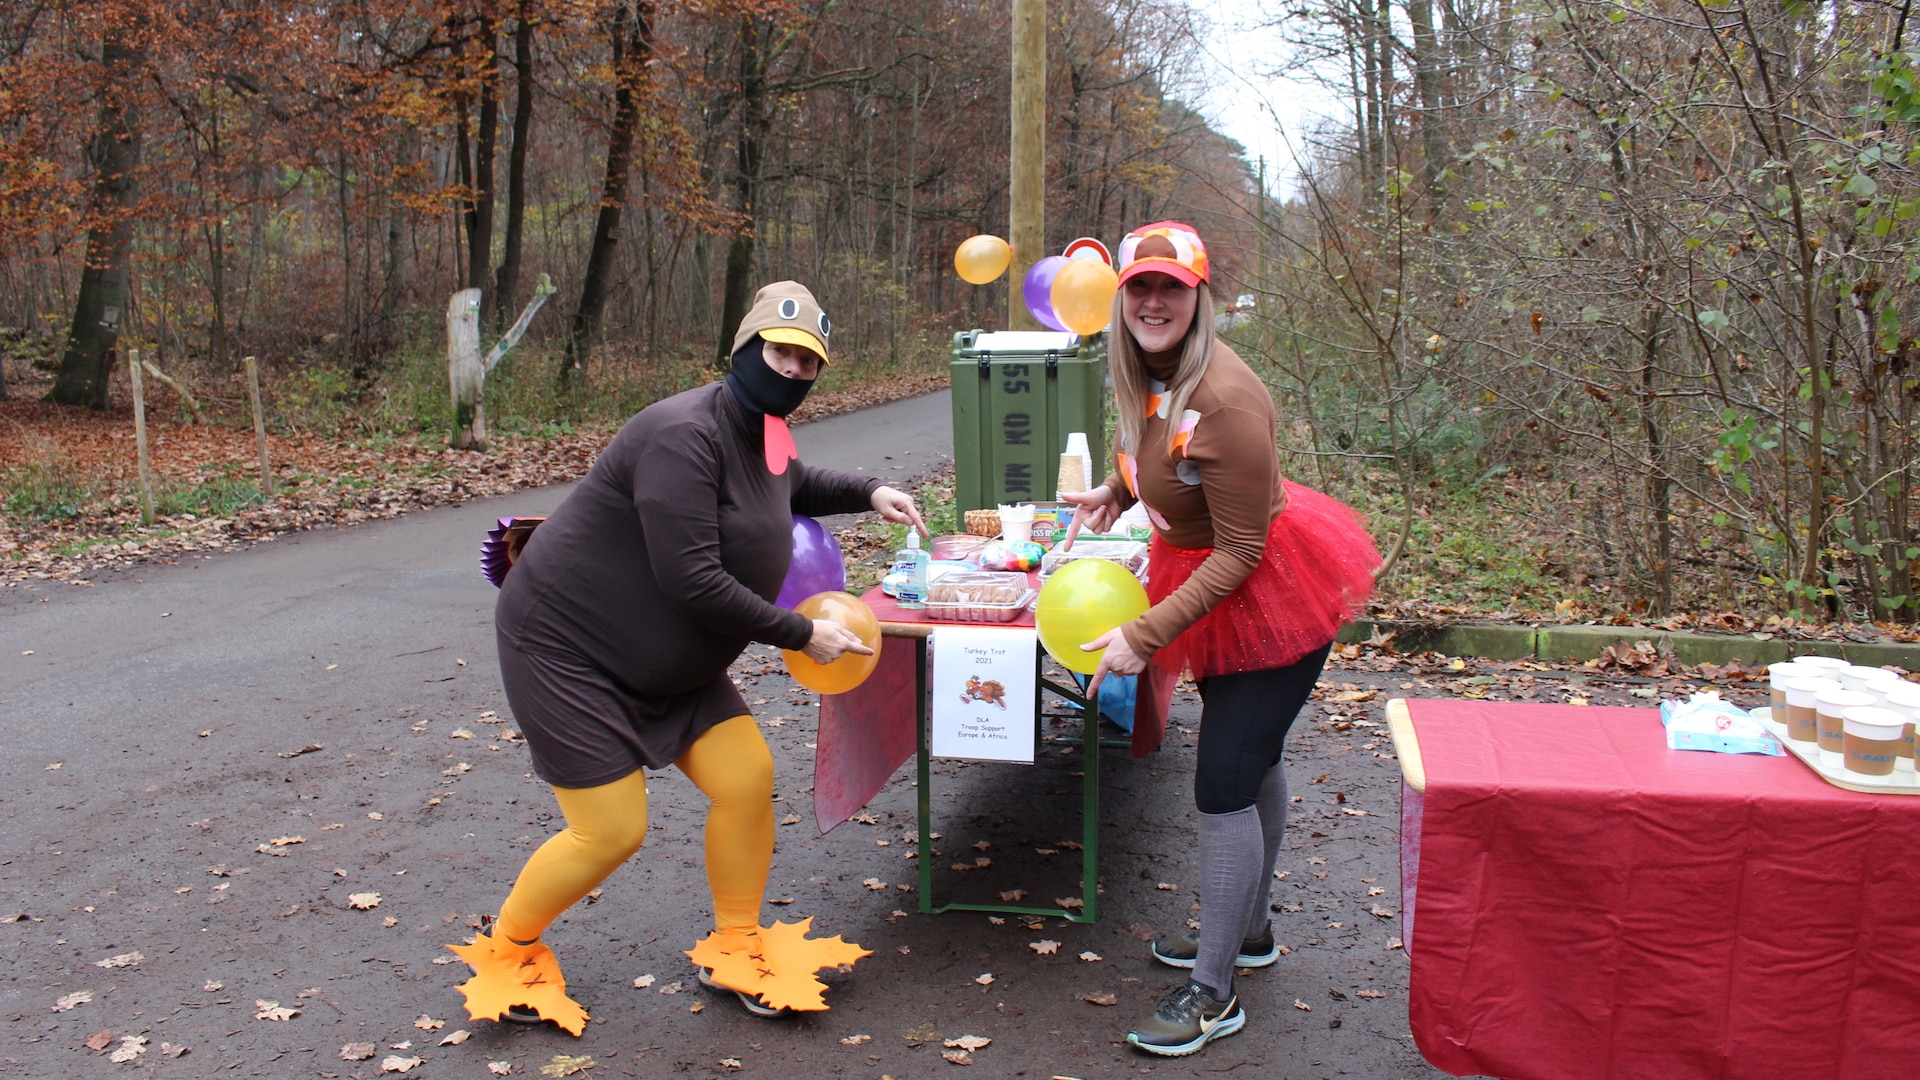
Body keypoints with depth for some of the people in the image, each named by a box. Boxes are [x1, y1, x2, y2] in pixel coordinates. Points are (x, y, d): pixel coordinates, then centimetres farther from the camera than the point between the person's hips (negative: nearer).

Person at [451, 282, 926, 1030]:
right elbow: (692, 581, -30)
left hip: (670, 663, 9)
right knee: (613, 832, -8)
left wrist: (867, 493, 12)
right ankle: (503, 956, 20)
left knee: (747, 779, -2)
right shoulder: (685, 435, -26)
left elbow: (792, 485, 30)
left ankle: (735, 949, 20)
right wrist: (800, 635, -22)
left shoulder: (764, 434, 4)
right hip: (565, 647, -9)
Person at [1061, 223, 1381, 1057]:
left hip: (1271, 593, -9)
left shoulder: (1224, 400, -31)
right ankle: (1248, 931, 41)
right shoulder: (1147, 373, -5)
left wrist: (1143, 637, -28)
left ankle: (1214, 993, 9)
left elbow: (1239, 552, -27)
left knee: (1223, 786, -5)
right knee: (1250, 762, 22)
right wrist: (1117, 489, 3)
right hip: (1211, 571, 9)